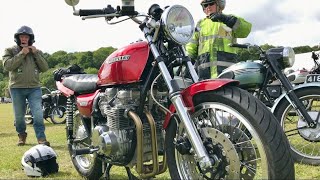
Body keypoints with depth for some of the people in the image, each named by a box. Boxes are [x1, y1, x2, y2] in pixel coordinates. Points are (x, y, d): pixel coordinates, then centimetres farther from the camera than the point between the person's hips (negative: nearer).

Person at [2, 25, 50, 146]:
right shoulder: (10, 51, 6)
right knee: (19, 116, 9)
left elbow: (45, 68, 2)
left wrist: (36, 53, -7)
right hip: (17, 88, 0)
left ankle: (41, 138, -6)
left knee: (38, 114, -12)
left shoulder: (37, 52, 13)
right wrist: (22, 54, -14)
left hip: (34, 88, 1)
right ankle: (21, 135, 30)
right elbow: (7, 66, -12)